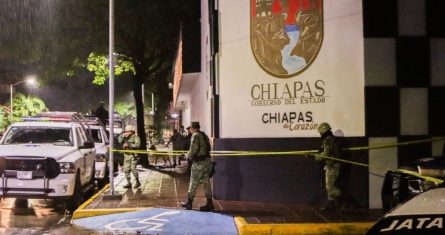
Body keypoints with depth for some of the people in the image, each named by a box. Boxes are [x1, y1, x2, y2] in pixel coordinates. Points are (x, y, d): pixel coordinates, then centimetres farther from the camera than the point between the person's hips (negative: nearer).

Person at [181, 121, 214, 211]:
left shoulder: (195, 136, -11)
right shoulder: (204, 135, 14)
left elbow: (193, 149, -19)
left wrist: (188, 156, 0)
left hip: (199, 163, -8)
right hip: (207, 161, 8)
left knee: (193, 183, 4)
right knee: (206, 182, 10)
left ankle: (189, 203, 14)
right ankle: (209, 204, 10)